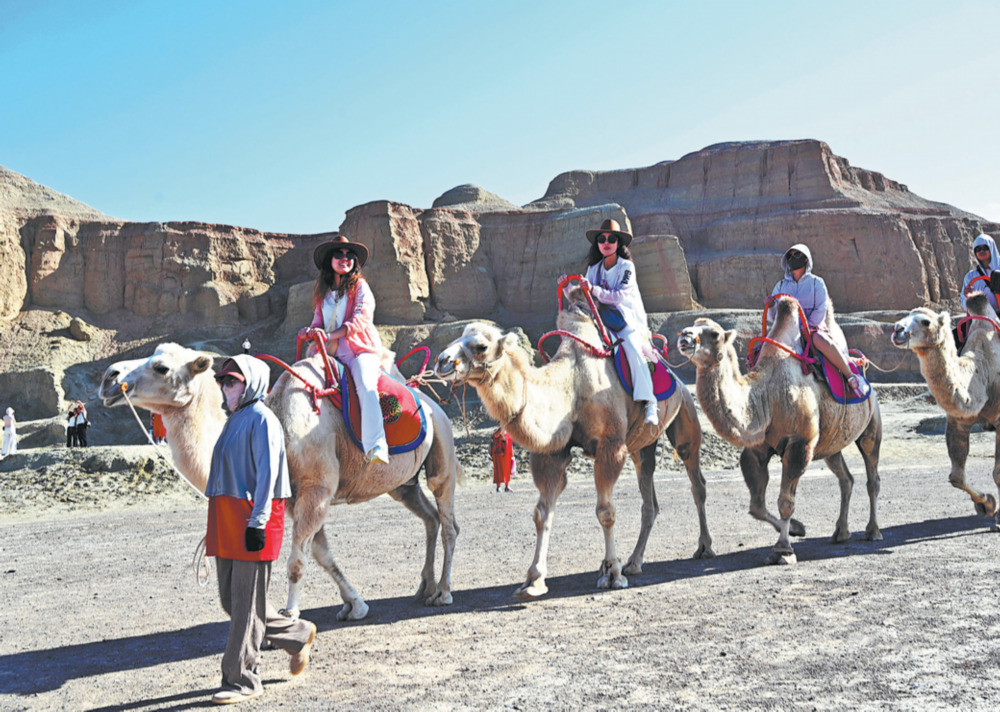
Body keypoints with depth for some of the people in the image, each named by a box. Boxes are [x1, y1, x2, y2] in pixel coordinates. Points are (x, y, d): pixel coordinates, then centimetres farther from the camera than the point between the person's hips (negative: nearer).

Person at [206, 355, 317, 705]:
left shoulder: (262, 419, -10)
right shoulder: (235, 419, 19)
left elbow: (267, 472, -16)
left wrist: (258, 521, -21)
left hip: (253, 517, -10)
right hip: (227, 518, 10)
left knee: (246, 602, -3)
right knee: (230, 598, 12)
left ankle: (242, 680, 6)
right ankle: (298, 634, 28)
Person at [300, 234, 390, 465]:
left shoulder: (360, 286, 5)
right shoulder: (322, 291, 19)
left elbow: (361, 319, -9)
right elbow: (318, 322, 22)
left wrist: (329, 336, -19)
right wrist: (311, 331, -4)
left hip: (361, 349, -6)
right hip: (331, 353, 6)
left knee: (366, 387, -32)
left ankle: (376, 447, -43)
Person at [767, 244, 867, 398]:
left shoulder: (816, 283, 8)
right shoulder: (781, 285, 16)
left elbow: (820, 312, -1)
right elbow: (772, 317, 12)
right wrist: (770, 307, -10)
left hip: (813, 329, -4)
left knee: (821, 341, -38)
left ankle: (851, 376, -26)